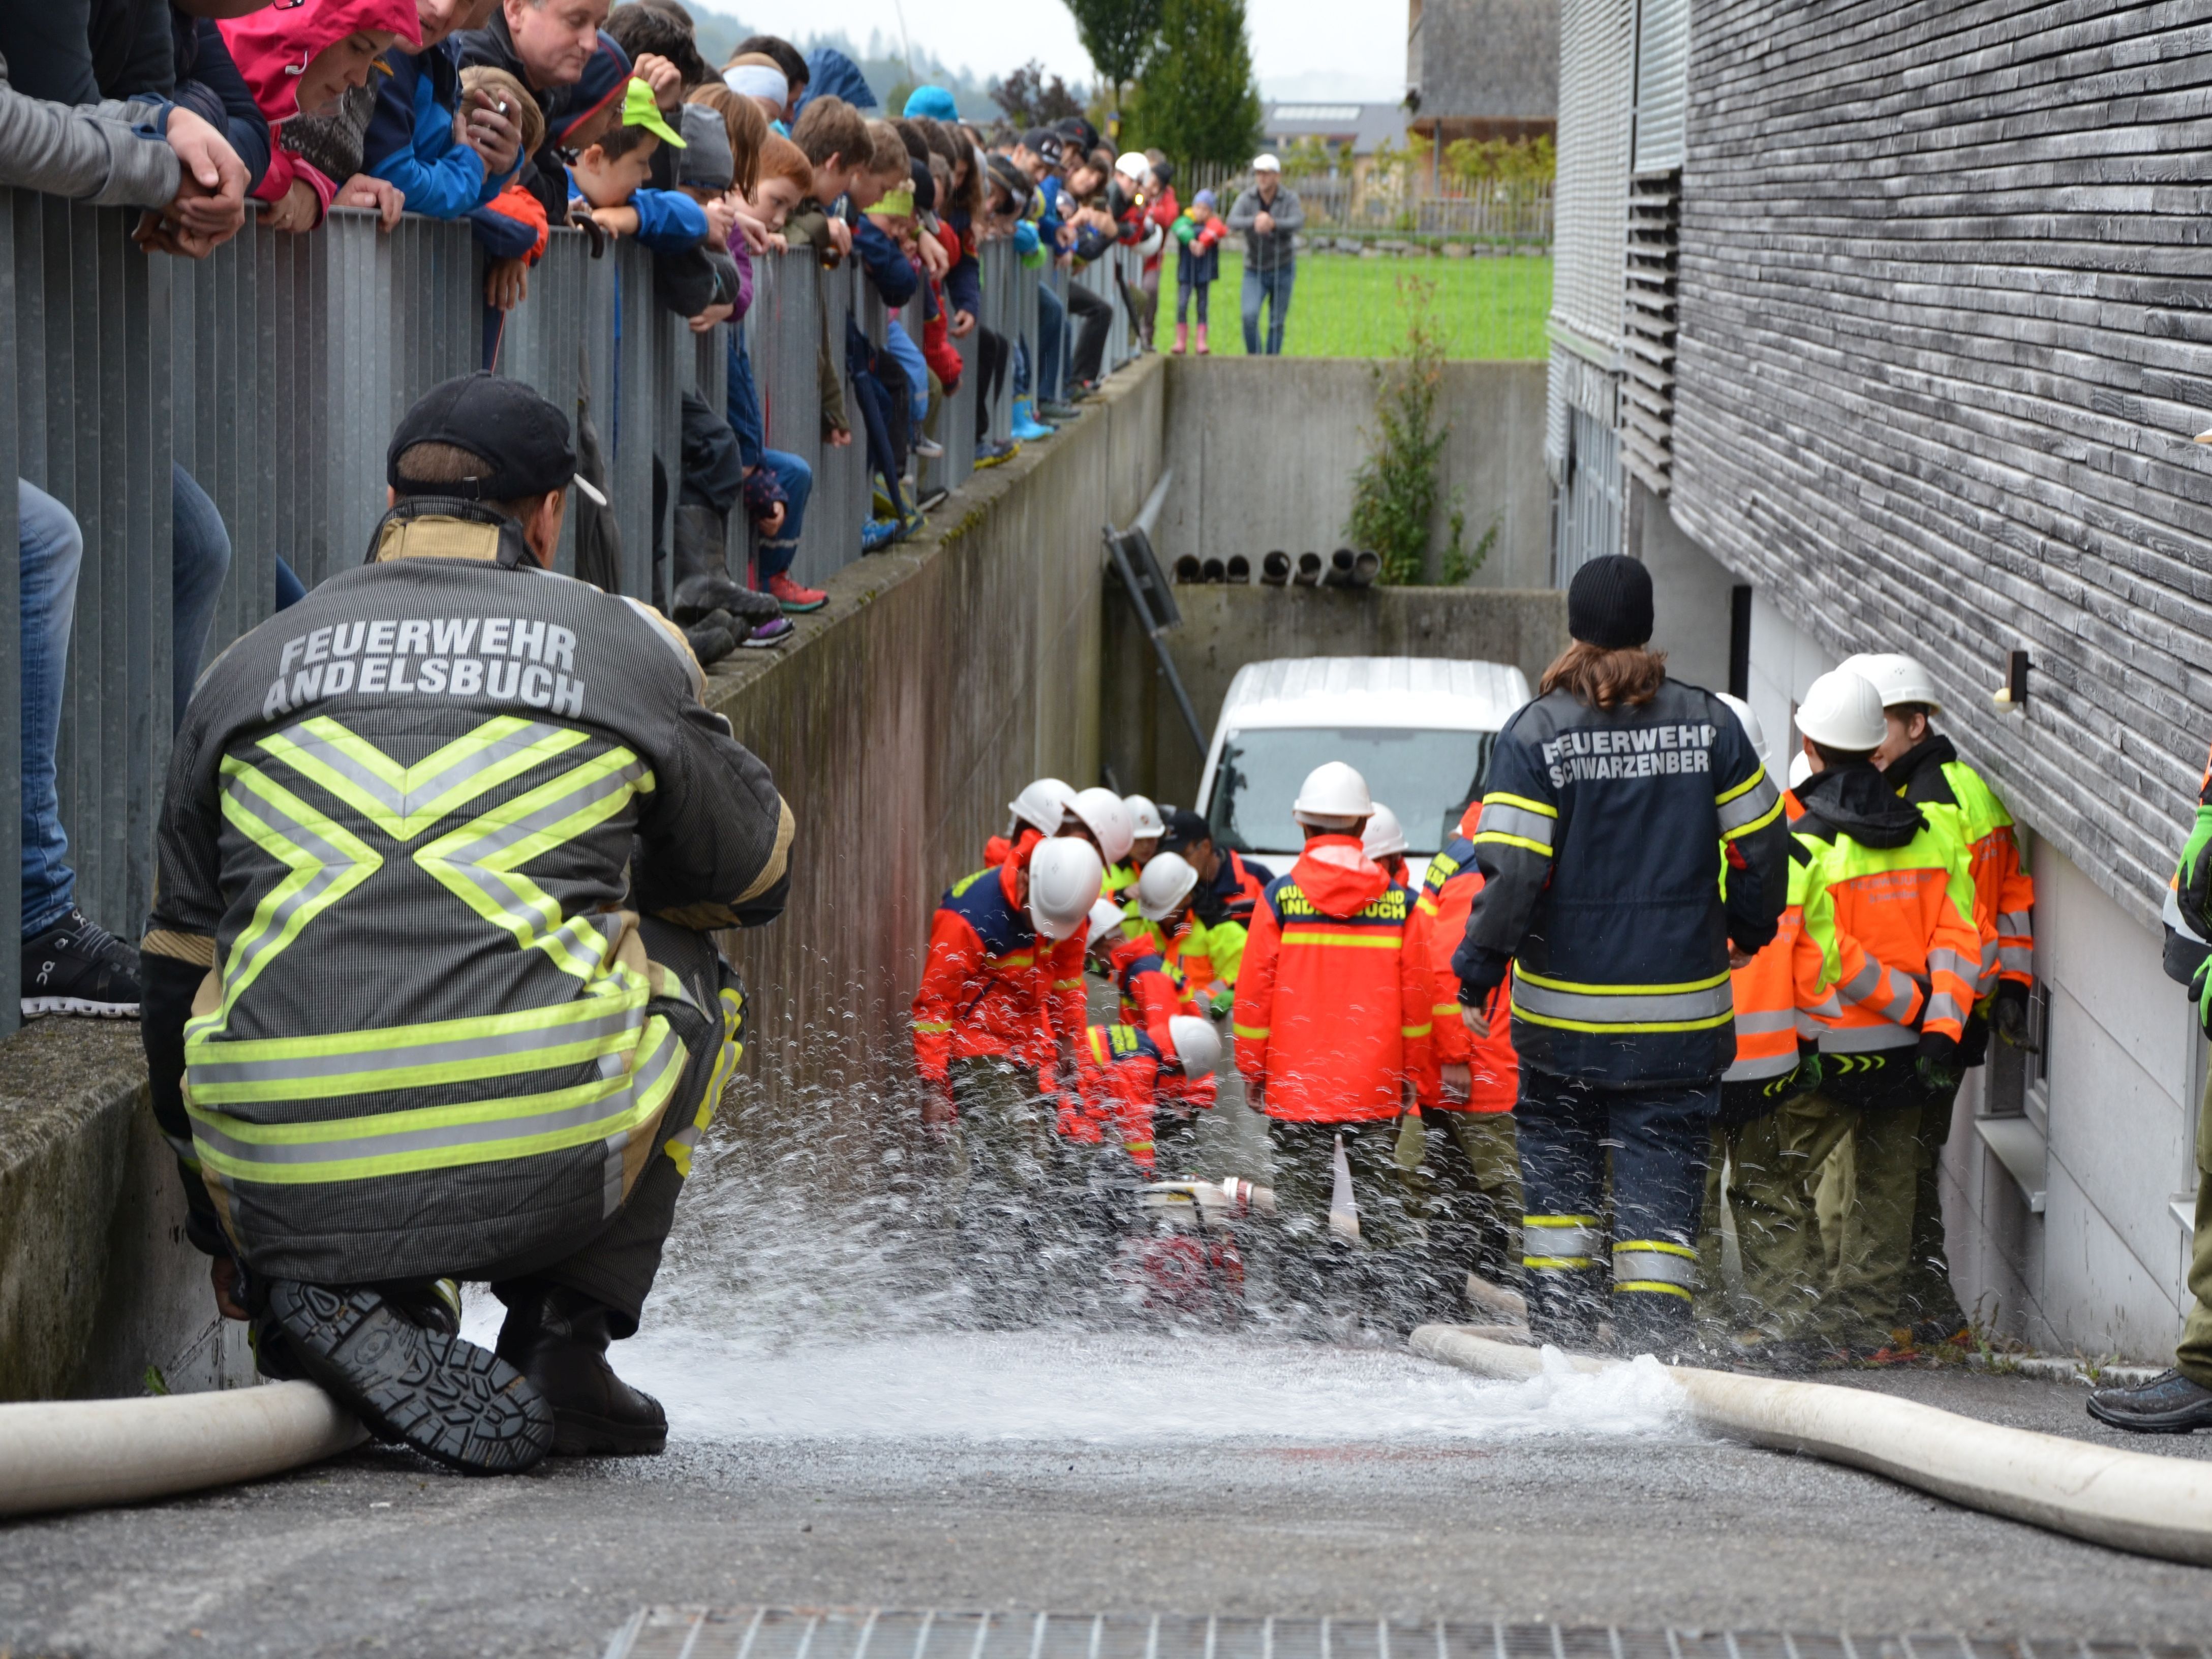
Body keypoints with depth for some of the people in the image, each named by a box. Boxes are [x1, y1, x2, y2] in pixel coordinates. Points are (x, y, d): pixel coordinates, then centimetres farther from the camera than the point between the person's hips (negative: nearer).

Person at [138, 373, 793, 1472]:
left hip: (287, 1186, 2)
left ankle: (334, 1296, 6)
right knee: (681, 964, 29)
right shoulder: (627, 649, 13)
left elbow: (177, 977, 25)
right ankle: (562, 1344, 16)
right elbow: (756, 875, 30)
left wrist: (228, 1235, 37)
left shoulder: (247, 670, 18)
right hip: (545, 1170, -2)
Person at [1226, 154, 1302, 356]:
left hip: (1282, 269, 0)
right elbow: (1233, 222, -24)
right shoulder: (1247, 197, -7)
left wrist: (1274, 223, -48)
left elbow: (1298, 222, -27)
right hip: (1254, 269, 0)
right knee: (1249, 315, -16)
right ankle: (1253, 357, -3)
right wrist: (1254, 222, -45)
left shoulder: (1290, 198, -9)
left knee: (1277, 322, 5)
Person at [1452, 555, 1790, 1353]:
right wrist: (1750, 930, 23)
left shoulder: (1536, 731, -8)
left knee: (1558, 1164, 15)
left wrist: (1476, 977, -4)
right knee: (1662, 1167, 5)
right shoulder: (1708, 721, -1)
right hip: (1680, 1011, 1)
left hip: (1563, 1006, -1)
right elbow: (1761, 843, 5)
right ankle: (1654, 1342, -2)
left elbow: (1512, 871, -13)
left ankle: (1560, 1329, 14)